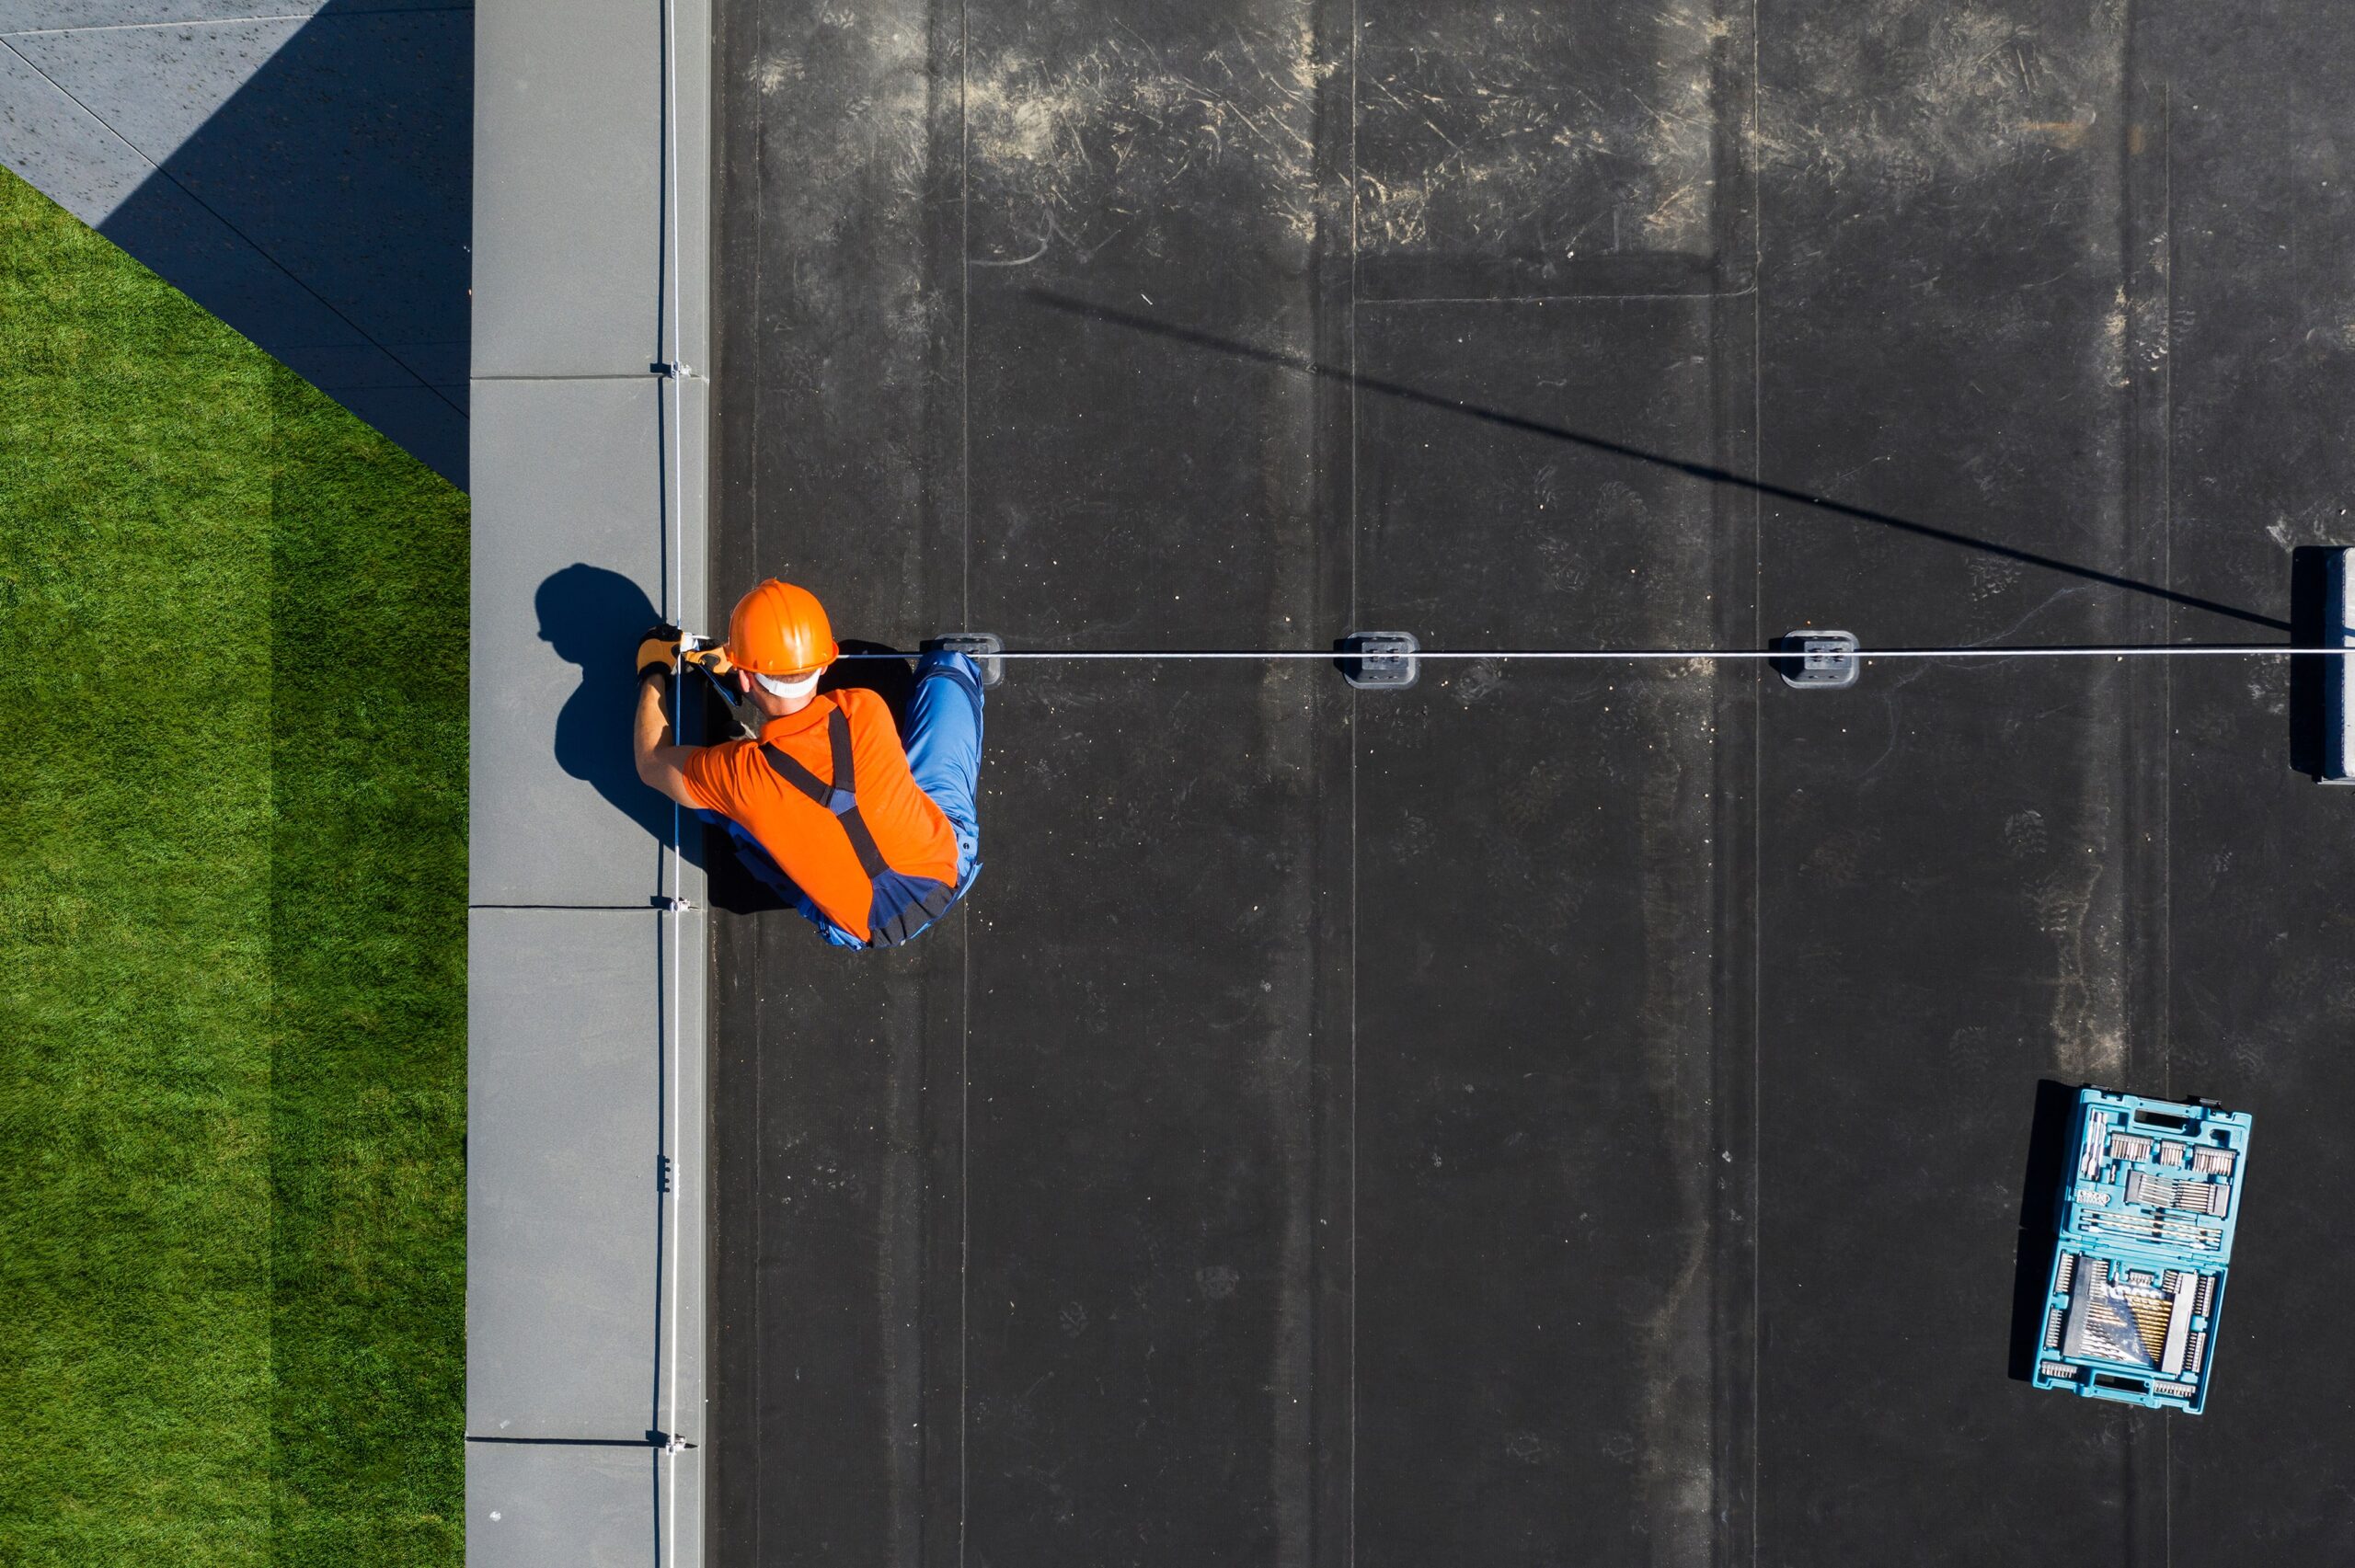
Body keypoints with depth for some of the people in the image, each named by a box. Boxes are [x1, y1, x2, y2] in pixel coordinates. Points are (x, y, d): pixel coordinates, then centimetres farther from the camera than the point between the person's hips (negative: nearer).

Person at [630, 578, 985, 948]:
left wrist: (653, 674, 11)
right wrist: (732, 665, 15)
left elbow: (652, 764, -5)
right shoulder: (867, 711, -26)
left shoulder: (739, 774, -31)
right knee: (950, 667, 13)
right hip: (952, 864, 1)